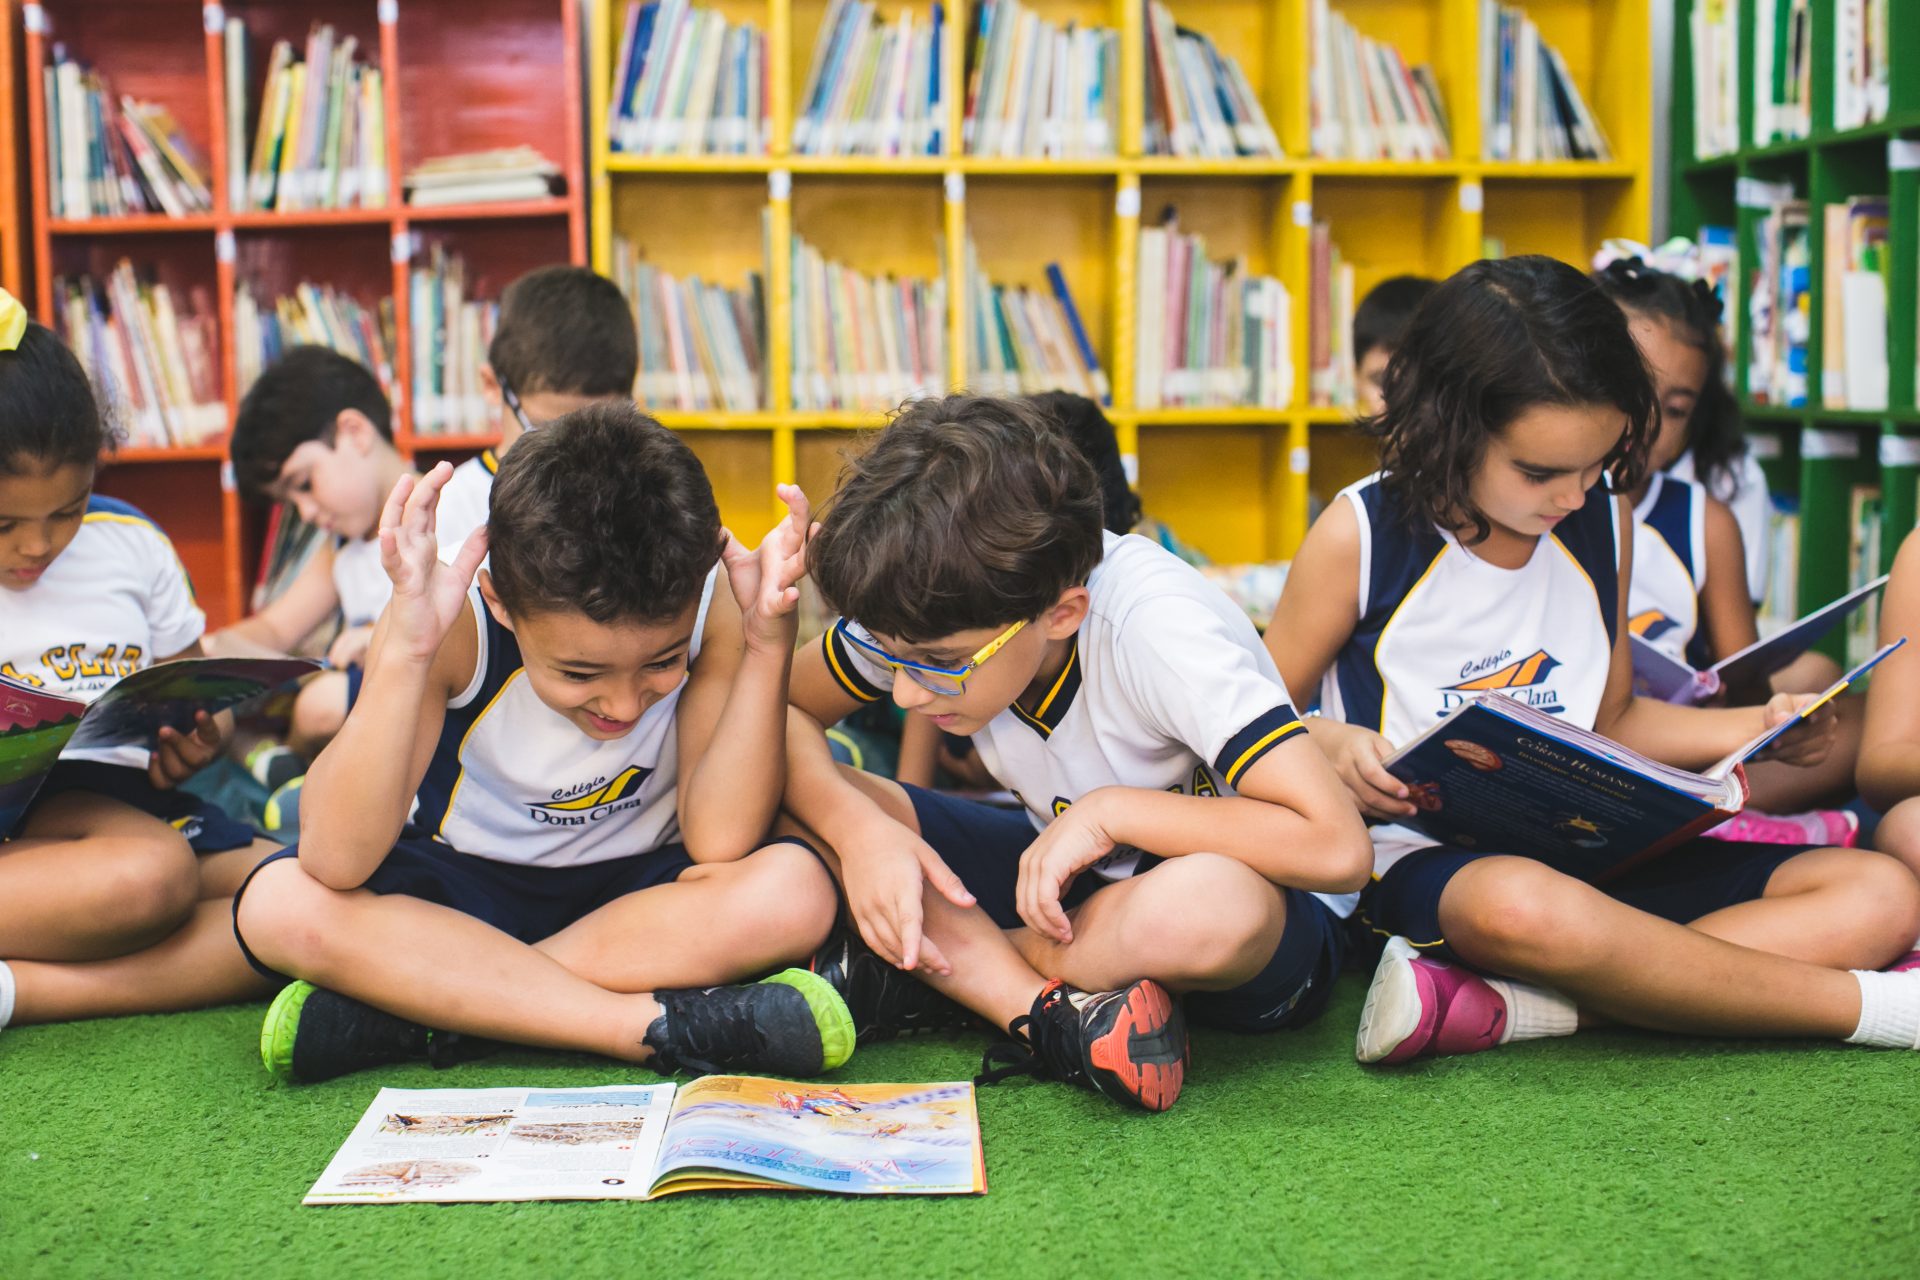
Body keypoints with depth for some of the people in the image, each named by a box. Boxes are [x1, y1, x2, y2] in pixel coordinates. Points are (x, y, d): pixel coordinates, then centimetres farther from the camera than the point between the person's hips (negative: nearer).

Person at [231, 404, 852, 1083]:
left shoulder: (712, 605, -20)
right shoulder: (456, 622, -25)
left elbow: (720, 843, -27)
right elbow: (335, 865, -32)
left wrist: (770, 642, -34)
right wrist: (406, 651, -41)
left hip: (634, 891, 1)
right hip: (454, 892, 0)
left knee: (796, 891, -31)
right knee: (279, 905, -30)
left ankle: (421, 1005, -26)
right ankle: (667, 1026, -30)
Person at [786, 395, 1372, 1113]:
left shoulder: (1154, 625, -31)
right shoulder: (930, 607, -16)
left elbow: (1337, 847, -37)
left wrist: (1109, 811, -31)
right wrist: (858, 827, -26)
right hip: (1070, 876, 5)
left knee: (1212, 907, -44)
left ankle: (927, 972, -17)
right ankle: (1055, 1022, -23)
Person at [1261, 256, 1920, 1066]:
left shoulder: (1602, 523, 9)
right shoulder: (1360, 536, -6)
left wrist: (1757, 728, 8)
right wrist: (1333, 747, -19)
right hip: (1427, 861, -6)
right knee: (1521, 905, -44)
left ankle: (1504, 1008, -30)